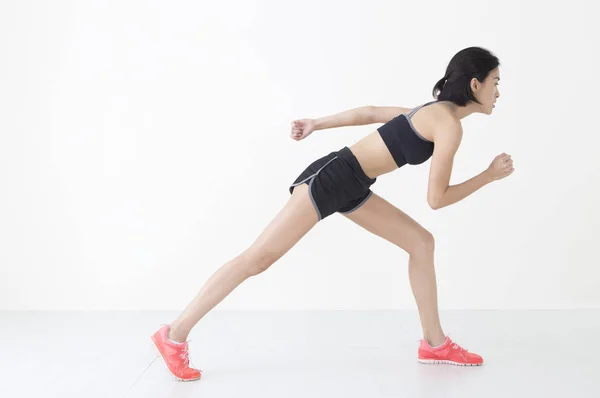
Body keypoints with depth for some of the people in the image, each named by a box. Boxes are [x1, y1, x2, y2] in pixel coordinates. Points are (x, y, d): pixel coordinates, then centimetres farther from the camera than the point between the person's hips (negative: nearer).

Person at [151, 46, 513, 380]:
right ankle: (175, 335, -4)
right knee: (259, 258, -10)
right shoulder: (449, 125, -13)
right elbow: (436, 198, -13)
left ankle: (435, 343, 15)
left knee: (421, 242, 9)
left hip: (349, 187, 10)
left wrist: (317, 124, 27)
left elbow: (367, 112, 22)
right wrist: (489, 176, -3)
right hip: (330, 178, -10)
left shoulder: (431, 114, 16)